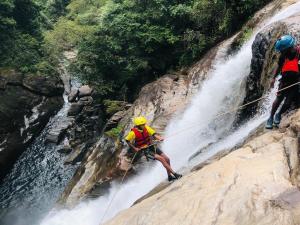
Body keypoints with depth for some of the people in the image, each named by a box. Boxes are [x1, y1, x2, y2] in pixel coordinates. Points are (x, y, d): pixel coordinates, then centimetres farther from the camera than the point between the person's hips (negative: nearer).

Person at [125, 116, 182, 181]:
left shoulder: (146, 128, -8)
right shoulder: (133, 133, -20)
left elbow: (154, 134, -12)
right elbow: (127, 140, -7)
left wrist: (160, 138, -31)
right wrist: (135, 148, -7)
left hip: (151, 146, 6)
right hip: (145, 150, -6)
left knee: (167, 159, 0)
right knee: (162, 159, -19)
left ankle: (170, 176, 18)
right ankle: (174, 173, -8)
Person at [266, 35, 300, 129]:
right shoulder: (284, 55, -7)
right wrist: (274, 78, 14)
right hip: (285, 80, 2)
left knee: (287, 103, -2)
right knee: (278, 100, -4)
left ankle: (278, 115, 24)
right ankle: (271, 117, 10)